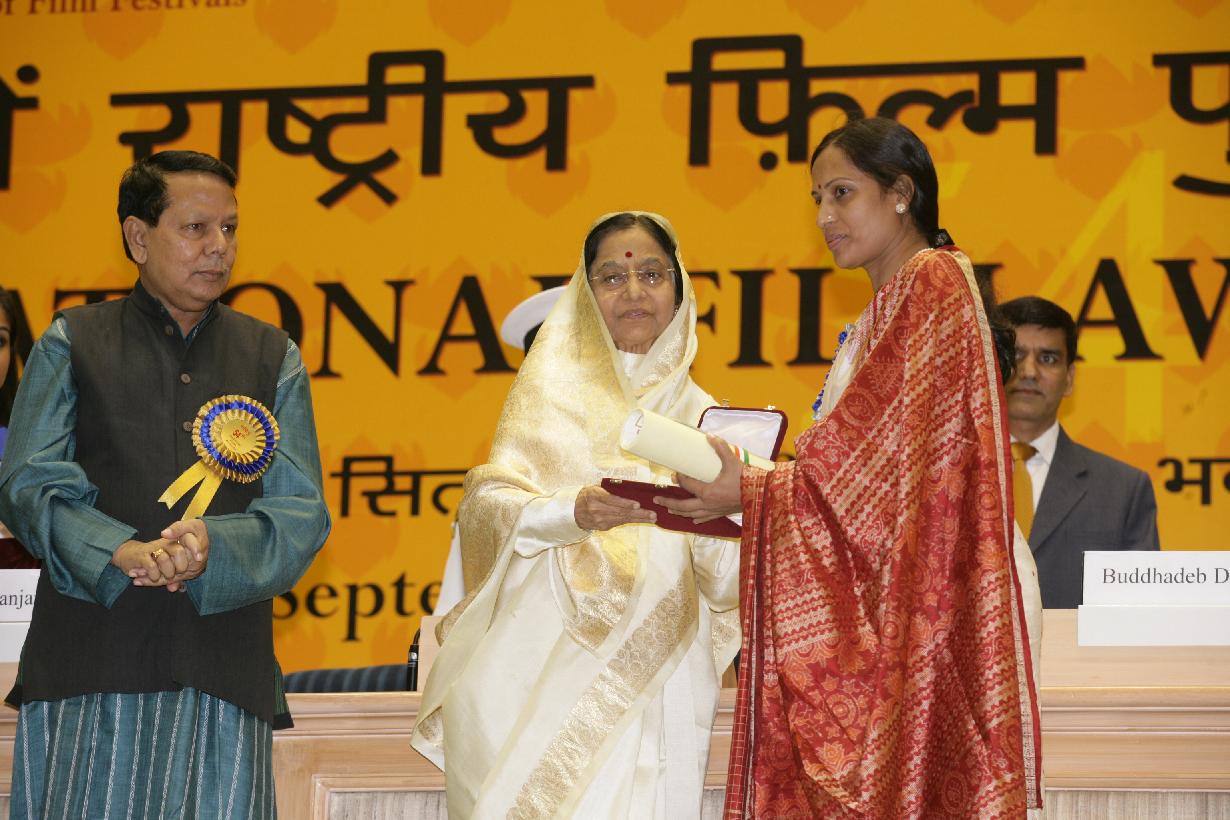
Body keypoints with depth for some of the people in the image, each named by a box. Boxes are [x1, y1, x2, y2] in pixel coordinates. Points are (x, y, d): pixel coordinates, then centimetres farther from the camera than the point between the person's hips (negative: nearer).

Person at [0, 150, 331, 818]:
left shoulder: (274, 360, 16)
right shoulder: (72, 343, 11)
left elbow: (301, 513, 6)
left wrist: (214, 549, -15)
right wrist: (123, 552, -19)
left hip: (223, 667, 2)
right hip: (91, 657, -2)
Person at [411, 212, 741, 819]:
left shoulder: (701, 418, 13)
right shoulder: (553, 394, 9)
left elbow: (731, 585, 6)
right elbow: (485, 507, -5)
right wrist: (573, 512, -23)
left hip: (651, 690, 2)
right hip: (540, 680, -1)